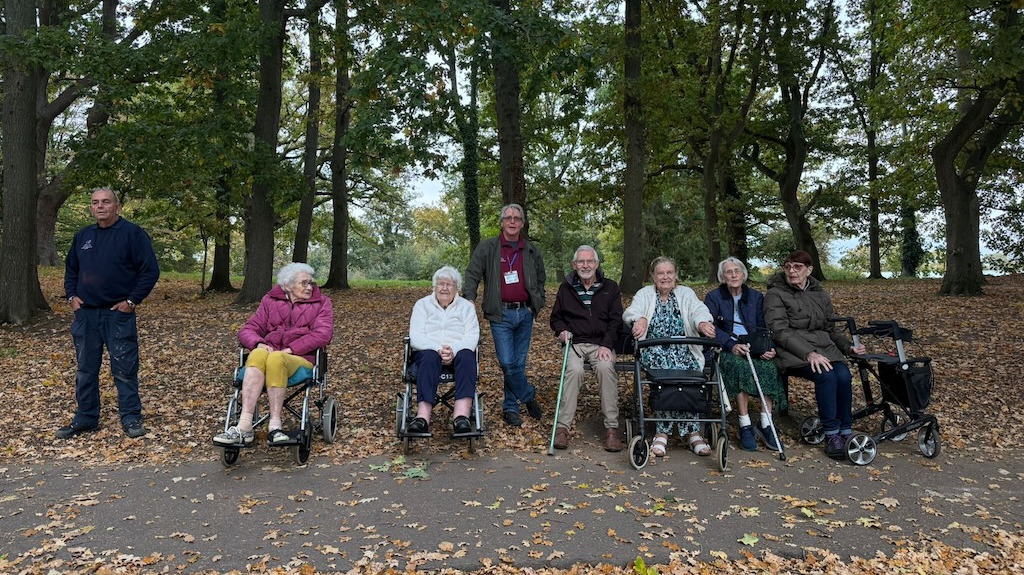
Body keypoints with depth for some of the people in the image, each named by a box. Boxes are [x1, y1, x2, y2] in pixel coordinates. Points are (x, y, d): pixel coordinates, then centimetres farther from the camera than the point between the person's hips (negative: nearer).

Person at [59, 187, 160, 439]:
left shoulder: (132, 233, -6)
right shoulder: (82, 236, 13)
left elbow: (150, 270, -11)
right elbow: (70, 269, 25)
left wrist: (132, 301, -12)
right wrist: (71, 296, 10)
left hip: (119, 314, -6)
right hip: (85, 314, 6)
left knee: (125, 370, 0)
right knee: (85, 369, 12)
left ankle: (131, 418, 10)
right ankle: (86, 418, 24)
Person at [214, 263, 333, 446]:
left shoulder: (321, 303, 10)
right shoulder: (270, 301, 16)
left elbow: (323, 334, -6)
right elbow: (247, 330, 12)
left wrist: (290, 349, -15)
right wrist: (259, 343, -12)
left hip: (300, 359, -2)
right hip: (268, 353, 2)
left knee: (275, 359, -36)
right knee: (258, 354, -34)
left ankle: (274, 426, -38)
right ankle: (244, 426, -42)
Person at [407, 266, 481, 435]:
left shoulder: (466, 306, 12)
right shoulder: (422, 304, 11)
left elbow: (472, 336, -2)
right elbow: (416, 336, -3)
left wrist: (453, 350, -23)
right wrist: (438, 349, -21)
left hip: (459, 352, 1)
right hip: (428, 351, 0)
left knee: (466, 356, -34)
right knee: (430, 358, -36)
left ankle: (461, 416, -49)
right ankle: (423, 417, -49)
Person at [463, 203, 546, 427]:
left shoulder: (532, 251, 11)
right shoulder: (487, 248, 1)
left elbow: (540, 280, 21)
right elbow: (472, 275, -2)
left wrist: (538, 304, 11)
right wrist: (469, 299, -14)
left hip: (525, 314, 3)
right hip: (501, 314, -3)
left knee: (519, 364, 7)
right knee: (507, 363, -10)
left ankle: (510, 408, 20)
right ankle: (529, 397, 13)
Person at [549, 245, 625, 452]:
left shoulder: (610, 287, 11)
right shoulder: (566, 288, 13)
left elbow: (616, 320, 4)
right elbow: (555, 317, 21)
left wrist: (606, 345, -11)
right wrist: (561, 330, -2)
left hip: (602, 344, 0)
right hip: (574, 343, 1)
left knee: (606, 368, -33)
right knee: (574, 369, -32)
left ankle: (611, 427, -26)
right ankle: (562, 426, -28)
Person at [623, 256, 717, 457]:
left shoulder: (686, 293, 14)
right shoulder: (645, 293, 11)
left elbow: (699, 310, -8)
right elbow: (631, 312, -9)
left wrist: (703, 323, -33)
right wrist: (640, 319, -35)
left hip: (682, 351, 1)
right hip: (654, 351, -1)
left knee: (689, 373, -31)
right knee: (671, 370, -33)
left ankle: (663, 431, -25)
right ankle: (691, 431, -25)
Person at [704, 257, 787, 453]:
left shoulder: (756, 297, 18)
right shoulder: (713, 297, 8)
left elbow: (763, 328, 10)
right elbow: (711, 327, -7)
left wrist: (768, 348, -12)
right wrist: (731, 345, -24)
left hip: (753, 347, 3)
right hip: (726, 349, -3)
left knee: (769, 366, -30)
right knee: (740, 365, -36)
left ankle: (765, 424, -23)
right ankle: (745, 426, -32)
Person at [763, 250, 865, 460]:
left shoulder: (820, 294, 18)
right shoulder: (775, 294, 0)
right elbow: (780, 331, -12)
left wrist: (848, 347, 8)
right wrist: (808, 353, -24)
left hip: (824, 347, 5)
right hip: (793, 351, -5)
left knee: (844, 376, -25)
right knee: (826, 375, -31)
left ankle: (846, 432, -12)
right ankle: (831, 433, -20)